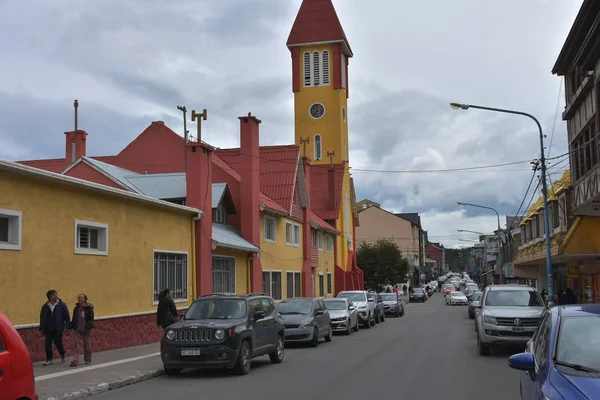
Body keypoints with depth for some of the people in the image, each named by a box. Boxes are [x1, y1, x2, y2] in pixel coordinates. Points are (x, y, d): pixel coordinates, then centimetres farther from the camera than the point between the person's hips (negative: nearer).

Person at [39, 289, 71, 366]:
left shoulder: (62, 305, -3)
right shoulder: (45, 306, 4)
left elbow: (66, 316, -3)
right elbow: (42, 318, 8)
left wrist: (67, 326, -9)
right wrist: (42, 328, 4)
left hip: (58, 329, -2)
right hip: (48, 329, 2)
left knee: (58, 343, 3)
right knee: (48, 344, 0)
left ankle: (62, 354, 32)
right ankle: (49, 359, 11)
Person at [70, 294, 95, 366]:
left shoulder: (89, 308, -6)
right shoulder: (76, 308, 8)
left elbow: (91, 318, -8)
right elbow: (74, 319, 13)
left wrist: (88, 326, -19)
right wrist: (72, 326, 3)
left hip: (86, 329, -3)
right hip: (77, 329, 3)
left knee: (86, 344, 9)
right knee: (75, 344, -8)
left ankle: (88, 359, 26)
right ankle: (75, 361, -10)